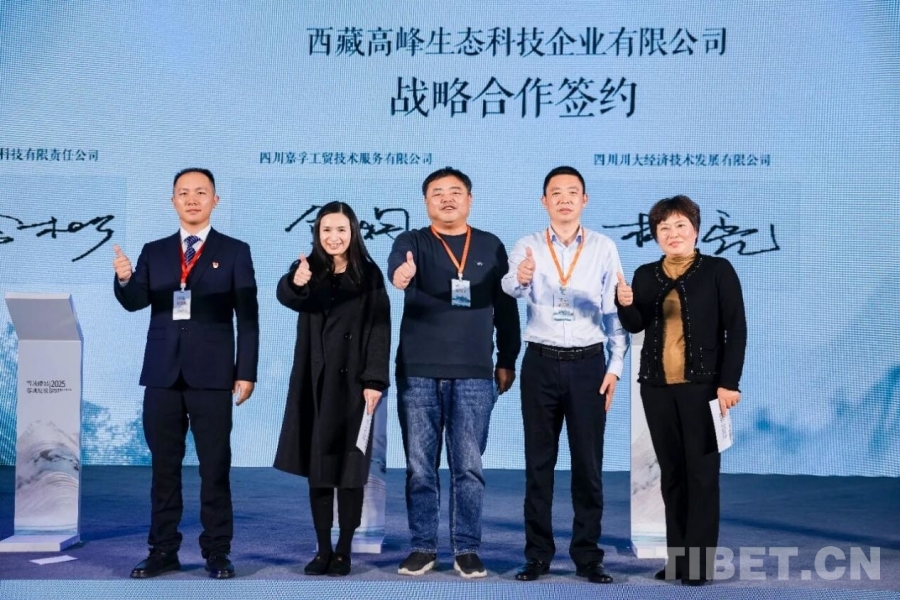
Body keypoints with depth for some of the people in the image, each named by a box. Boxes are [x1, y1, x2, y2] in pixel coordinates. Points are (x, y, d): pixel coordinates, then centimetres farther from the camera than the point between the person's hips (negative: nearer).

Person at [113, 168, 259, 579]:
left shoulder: (235, 252, 3)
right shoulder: (154, 251, 11)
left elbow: (248, 318, 0)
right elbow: (136, 302, -2)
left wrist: (246, 372, -6)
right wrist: (124, 279, -24)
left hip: (211, 374, -3)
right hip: (162, 373, 3)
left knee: (215, 468, 1)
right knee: (163, 466, 8)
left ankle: (217, 552, 9)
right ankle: (163, 550, 16)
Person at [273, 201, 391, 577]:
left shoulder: (369, 274, -1)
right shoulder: (308, 269, 2)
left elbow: (379, 330, -4)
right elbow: (285, 297, -21)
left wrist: (374, 381, -13)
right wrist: (295, 283, -44)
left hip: (352, 383, -2)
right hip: (313, 382, 2)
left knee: (349, 468, 2)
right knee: (316, 467, 5)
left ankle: (344, 551, 11)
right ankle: (323, 549, 13)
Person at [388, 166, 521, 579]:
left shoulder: (491, 247, 10)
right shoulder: (412, 242, 4)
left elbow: (505, 309, 12)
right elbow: (397, 264, -20)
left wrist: (507, 361, 9)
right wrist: (401, 273, -43)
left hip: (474, 374, 1)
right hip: (417, 373, 0)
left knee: (468, 466, 2)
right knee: (420, 466, 5)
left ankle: (467, 549, 12)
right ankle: (423, 546, 16)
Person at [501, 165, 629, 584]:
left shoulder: (604, 248, 2)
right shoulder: (527, 247, 1)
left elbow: (615, 311, 2)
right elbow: (510, 287, -20)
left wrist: (615, 366, -4)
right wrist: (519, 278, -43)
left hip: (588, 363, 0)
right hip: (541, 362, 0)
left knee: (588, 463, 4)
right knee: (539, 460, 6)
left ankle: (588, 556, 14)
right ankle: (538, 554, 14)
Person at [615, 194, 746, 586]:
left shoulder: (718, 270, -1)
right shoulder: (646, 275, 10)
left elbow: (736, 329, -4)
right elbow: (635, 326, 5)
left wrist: (728, 383, -11)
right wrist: (626, 304, -16)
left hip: (702, 384, -4)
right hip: (657, 386, 4)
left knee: (702, 473, -2)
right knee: (671, 473, 7)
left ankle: (700, 563, 3)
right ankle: (677, 558, 14)